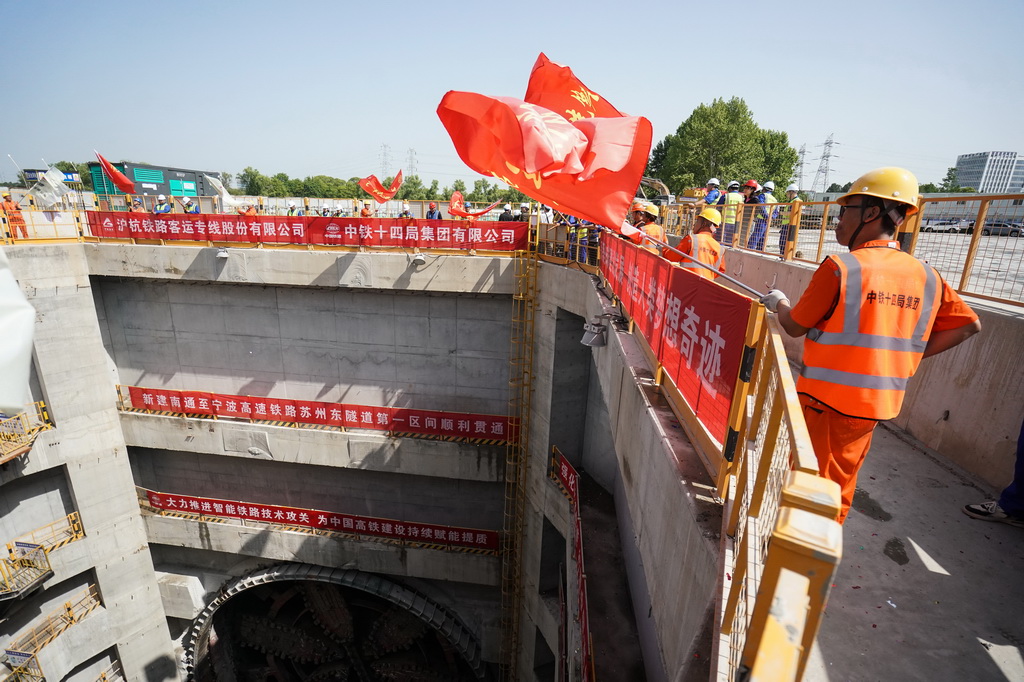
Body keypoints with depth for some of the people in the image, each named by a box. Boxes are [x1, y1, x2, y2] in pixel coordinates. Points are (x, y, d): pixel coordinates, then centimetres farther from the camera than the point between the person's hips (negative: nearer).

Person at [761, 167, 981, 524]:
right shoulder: (926, 275, 2)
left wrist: (779, 303, 10)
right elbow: (969, 324, 11)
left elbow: (795, 326, -10)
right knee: (841, 478, 21)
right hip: (878, 403, 6)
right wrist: (912, 353, 12)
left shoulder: (841, 266, -16)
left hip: (826, 399, -6)